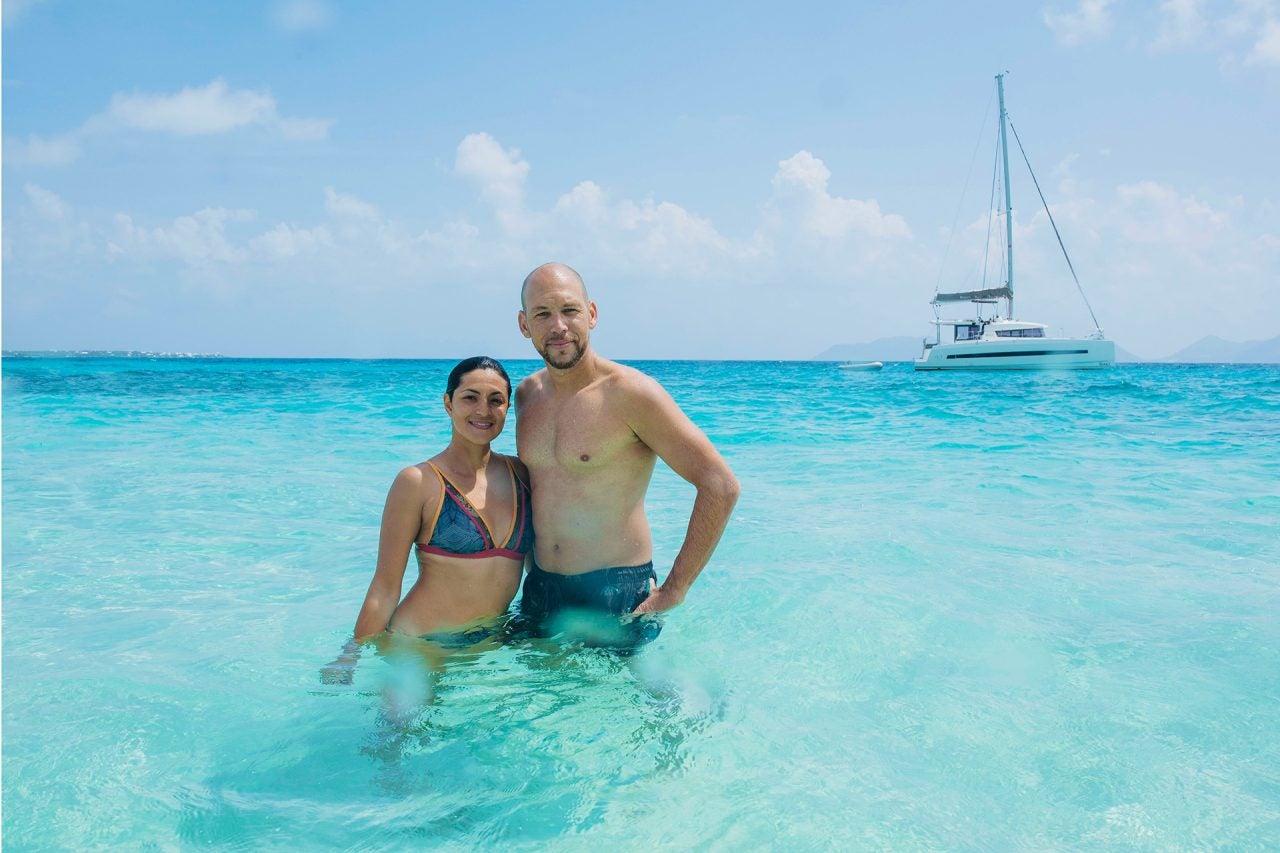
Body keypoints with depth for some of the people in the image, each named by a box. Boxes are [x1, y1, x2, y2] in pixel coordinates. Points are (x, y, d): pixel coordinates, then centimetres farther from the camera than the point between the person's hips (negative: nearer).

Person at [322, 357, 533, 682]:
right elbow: (384, 588, -7)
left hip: (492, 641, 5)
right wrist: (350, 658, -5)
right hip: (418, 647, -5)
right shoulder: (419, 482, -10)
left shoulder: (520, 473, 5)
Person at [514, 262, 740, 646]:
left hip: (616, 595, -6)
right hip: (539, 589, 6)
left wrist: (674, 589, -16)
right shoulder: (527, 394, 5)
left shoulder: (631, 393, -15)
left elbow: (721, 486, -19)